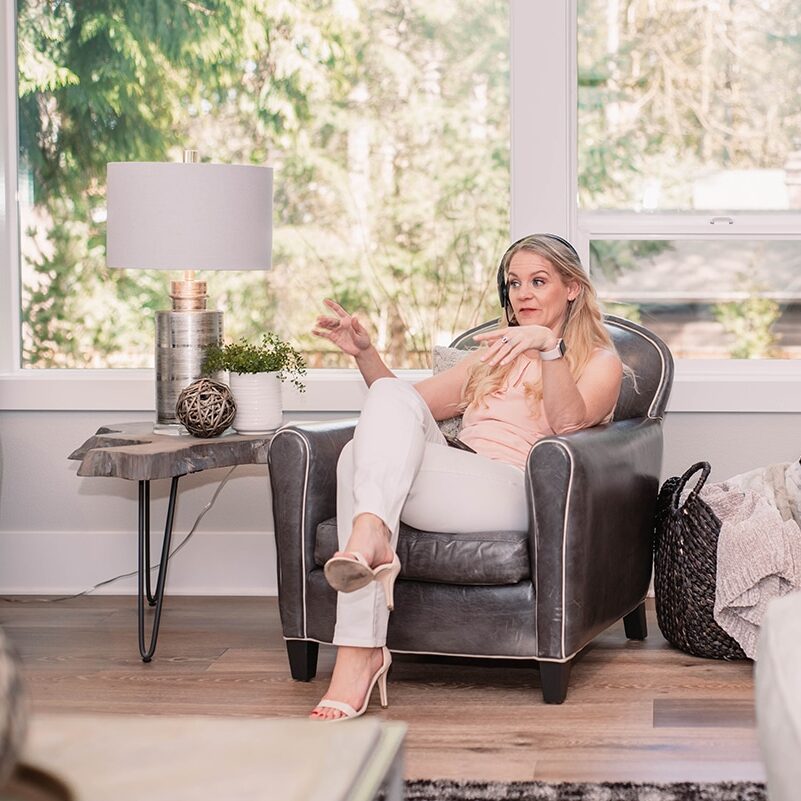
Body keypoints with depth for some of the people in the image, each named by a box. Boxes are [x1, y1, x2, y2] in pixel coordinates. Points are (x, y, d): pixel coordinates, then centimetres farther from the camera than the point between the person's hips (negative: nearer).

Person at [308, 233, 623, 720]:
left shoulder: (600, 361, 15)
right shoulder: (493, 356, 35)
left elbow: (568, 420, -9)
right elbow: (412, 405, 31)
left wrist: (549, 345, -25)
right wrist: (365, 353, 14)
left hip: (510, 492, -6)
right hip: (453, 472, 6)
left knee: (360, 457, -28)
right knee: (392, 394, -25)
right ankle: (371, 541, -40)